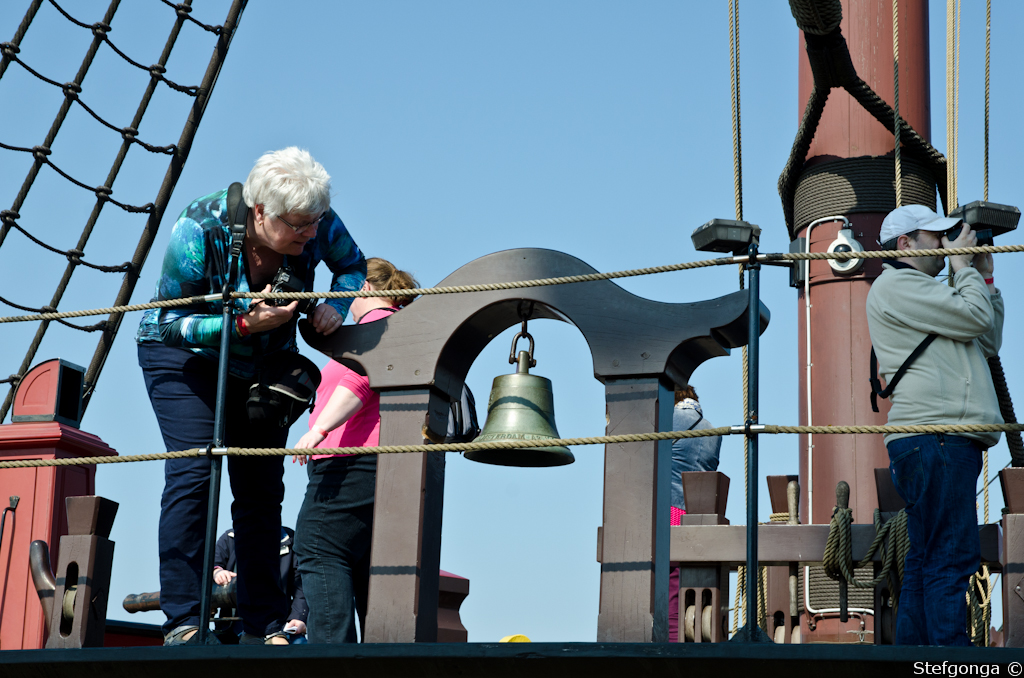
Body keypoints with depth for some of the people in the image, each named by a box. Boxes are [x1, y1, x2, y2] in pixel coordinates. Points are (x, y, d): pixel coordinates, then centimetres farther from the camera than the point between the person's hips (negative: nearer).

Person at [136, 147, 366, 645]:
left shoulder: (319, 225, -21)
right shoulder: (199, 230, -31)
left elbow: (352, 265, 1)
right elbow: (168, 322, -25)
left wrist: (335, 307, -21)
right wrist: (246, 324, -36)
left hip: (265, 362, 4)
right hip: (188, 356, -4)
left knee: (262, 487, 1)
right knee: (193, 471, -21)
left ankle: (263, 628, 6)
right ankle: (182, 622, -21)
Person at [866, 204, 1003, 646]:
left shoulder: (923, 292, 30)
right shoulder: (895, 284, -2)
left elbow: (989, 343, 29)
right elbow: (973, 318, -10)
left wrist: (986, 279, 25)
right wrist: (964, 267, 6)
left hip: (952, 439, 10)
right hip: (935, 438, -10)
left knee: (926, 561, 8)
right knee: (952, 559, -16)